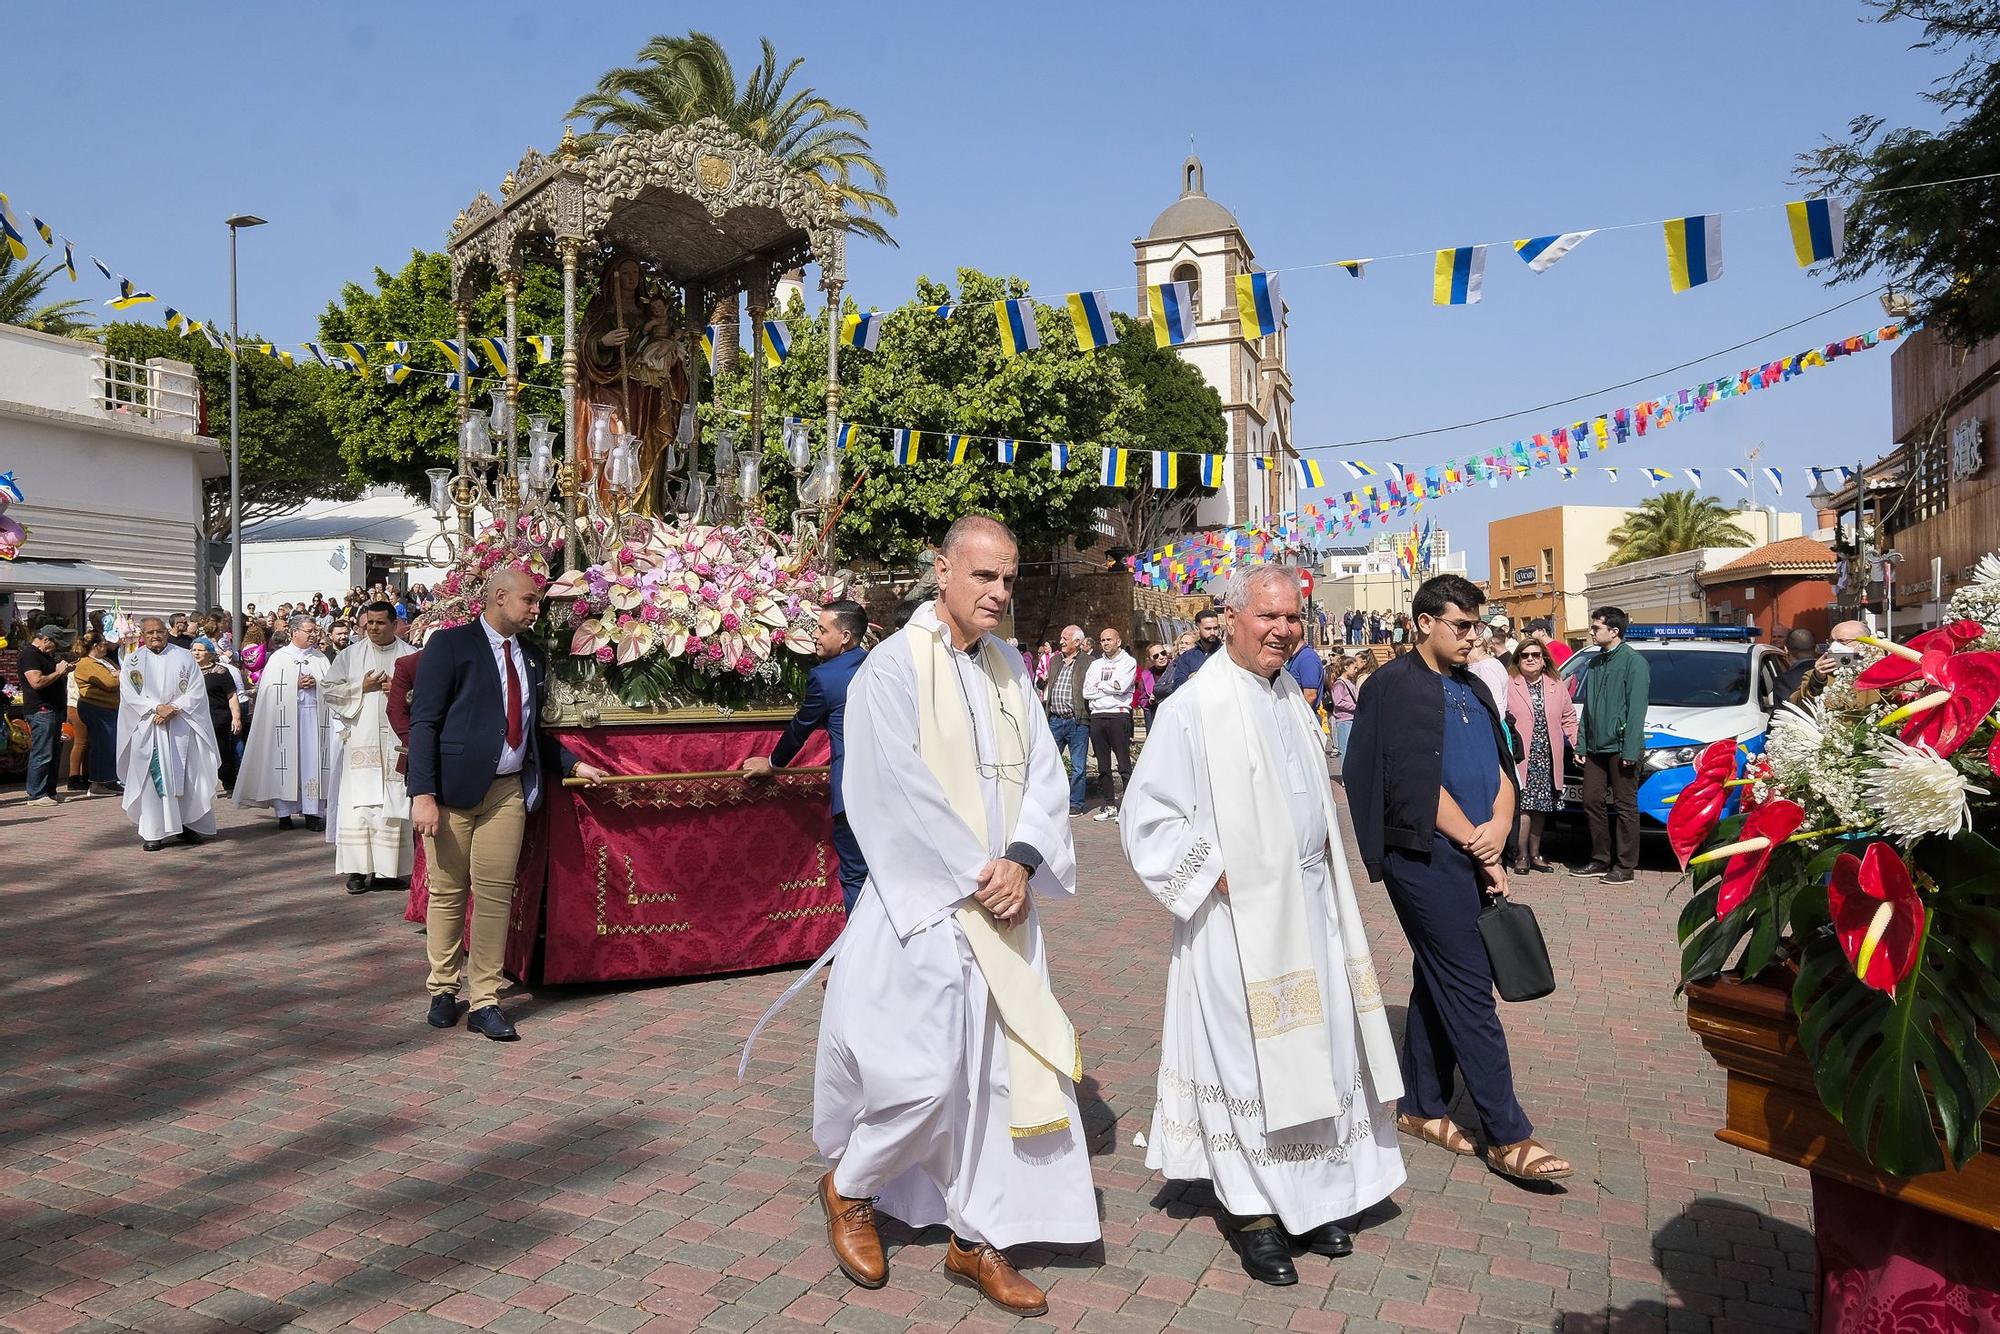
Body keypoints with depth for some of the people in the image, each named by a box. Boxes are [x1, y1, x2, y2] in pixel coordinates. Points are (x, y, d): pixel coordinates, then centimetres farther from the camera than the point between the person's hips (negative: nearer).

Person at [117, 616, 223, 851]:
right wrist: (157, 707, -16)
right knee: (153, 777, -4)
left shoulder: (184, 657, 7)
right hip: (148, 727, 0)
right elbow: (129, 694, -2)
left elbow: (197, 690, 0)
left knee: (186, 777, 0)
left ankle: (187, 825, 10)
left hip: (181, 725, 0)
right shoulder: (132, 661, 8)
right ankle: (154, 832, -1)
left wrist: (174, 709, -13)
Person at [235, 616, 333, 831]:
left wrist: (316, 683, -8)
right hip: (286, 715, -2)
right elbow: (269, 688, 0)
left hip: (313, 714, 2)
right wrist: (296, 685, -9)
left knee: (313, 760, -3)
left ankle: (313, 812, -2)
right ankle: (284, 812, 4)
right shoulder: (279, 658, 6)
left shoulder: (320, 658, 14)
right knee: (286, 761, -2)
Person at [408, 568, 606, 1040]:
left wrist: (573, 764, 11)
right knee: (447, 893, 7)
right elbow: (423, 722, -9)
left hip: (508, 790, 4)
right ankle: (443, 991, 25)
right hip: (453, 788, -4)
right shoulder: (449, 644, -5)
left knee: (496, 895, 3)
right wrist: (422, 794, -16)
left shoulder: (531, 656, 13)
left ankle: (485, 1002, 11)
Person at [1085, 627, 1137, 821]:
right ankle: (1110, 805, 15)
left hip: (1118, 715, -5)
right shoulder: (1095, 664, 18)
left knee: (1124, 764, -7)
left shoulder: (1128, 662, 4)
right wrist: (1110, 687, -4)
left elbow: (1120, 686, -13)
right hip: (1097, 716, 5)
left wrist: (1099, 685, 0)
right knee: (1103, 765, 8)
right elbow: (1086, 692, 6)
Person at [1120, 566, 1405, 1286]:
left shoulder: (1293, 699, 12)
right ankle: (1252, 1209, 17)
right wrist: (1218, 876, -15)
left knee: (1317, 1055, 12)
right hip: (1241, 919, -7)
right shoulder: (1195, 707, -12)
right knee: (1247, 1059, 1)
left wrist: (1324, 878, 14)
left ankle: (1314, 1197, 28)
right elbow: (1147, 817, -13)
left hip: (1312, 908, 7)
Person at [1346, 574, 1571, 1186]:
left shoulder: (1472, 689, 16)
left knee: (1438, 984, 14)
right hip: (1427, 856, -8)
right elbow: (1416, 782, -14)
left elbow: (1501, 765, 13)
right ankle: (1507, 1135, 3)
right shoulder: (1394, 685, -9)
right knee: (1470, 990, -4)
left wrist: (1499, 826, -8)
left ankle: (1421, 1107, 25)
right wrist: (1481, 849, -9)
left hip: (1472, 856, 8)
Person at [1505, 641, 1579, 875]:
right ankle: (1521, 855, 5)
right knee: (1524, 806, -7)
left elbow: (1568, 718, 16)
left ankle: (1535, 854, 22)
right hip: (1521, 758, -4)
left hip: (1547, 758, 4)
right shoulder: (1509, 686, -3)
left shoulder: (1556, 687, 12)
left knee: (1541, 807, 11)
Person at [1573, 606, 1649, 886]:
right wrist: (1581, 745, 12)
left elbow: (1636, 709, -13)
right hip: (1595, 747, 7)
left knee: (1625, 806, 0)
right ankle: (1600, 860, 19)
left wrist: (1630, 749, -17)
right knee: (1592, 802, 9)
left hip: (1620, 747, -7)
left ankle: (1625, 865, 6)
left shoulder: (1633, 661, -7)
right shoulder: (1595, 662, 15)